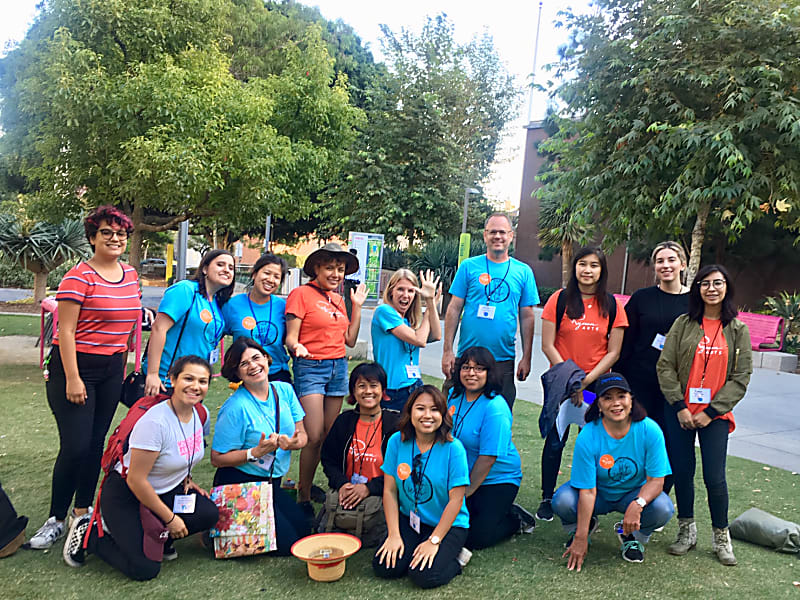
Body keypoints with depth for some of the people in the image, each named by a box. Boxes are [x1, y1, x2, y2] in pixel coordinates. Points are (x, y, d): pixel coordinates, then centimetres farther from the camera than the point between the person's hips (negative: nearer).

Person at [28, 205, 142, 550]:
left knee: (96, 443, 12)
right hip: (75, 366, -6)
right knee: (75, 446, -7)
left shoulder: (131, 275, 7)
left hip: (111, 369, 6)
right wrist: (72, 379, -18)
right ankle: (56, 519, 11)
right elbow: (65, 330, -15)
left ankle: (83, 512, 26)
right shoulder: (79, 277, -12)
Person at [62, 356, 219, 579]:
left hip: (167, 490, 7)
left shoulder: (199, 413, -5)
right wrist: (169, 518, -16)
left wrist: (185, 478, 1)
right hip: (126, 495, -7)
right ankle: (88, 534, 7)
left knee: (209, 514, -19)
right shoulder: (155, 422, -28)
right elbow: (136, 480, -24)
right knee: (144, 569, -17)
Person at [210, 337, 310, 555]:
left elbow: (302, 435, 3)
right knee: (287, 544, -9)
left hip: (272, 482, 7)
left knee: (304, 532, 4)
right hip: (239, 484, -7)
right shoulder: (236, 407, -20)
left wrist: (293, 443, -20)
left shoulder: (284, 390, -1)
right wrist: (256, 452, -26)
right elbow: (218, 459, -16)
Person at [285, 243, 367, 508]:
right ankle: (304, 496, 6)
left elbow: (350, 340, 13)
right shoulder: (301, 293, -4)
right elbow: (290, 337, -8)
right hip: (310, 367, -6)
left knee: (329, 436, 6)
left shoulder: (337, 299, 15)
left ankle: (306, 484, 22)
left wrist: (357, 306, 11)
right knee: (314, 437, -10)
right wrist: (297, 347, -30)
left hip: (338, 367, 7)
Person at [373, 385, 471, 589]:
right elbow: (390, 490, -4)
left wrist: (434, 541, -16)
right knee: (384, 567, -13)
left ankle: (454, 557, 7)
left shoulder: (453, 448, -18)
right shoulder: (397, 442, -8)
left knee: (424, 575, -22)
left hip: (449, 525, -3)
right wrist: (394, 535, -9)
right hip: (408, 520, 4)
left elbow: (455, 500, -15)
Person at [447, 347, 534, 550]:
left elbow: (488, 457, -22)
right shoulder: (454, 395, -1)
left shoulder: (495, 407, -23)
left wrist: (467, 491, -16)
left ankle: (517, 519, 15)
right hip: (461, 475, 7)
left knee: (474, 538, -11)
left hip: (498, 479, -7)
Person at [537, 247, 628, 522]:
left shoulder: (612, 305, 0)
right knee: (555, 441, 4)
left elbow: (613, 352, -2)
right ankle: (546, 499, 21)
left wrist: (585, 382, -11)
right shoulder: (560, 299, -3)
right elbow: (547, 346, -6)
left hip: (597, 383, 1)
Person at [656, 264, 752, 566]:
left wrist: (711, 412, -9)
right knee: (682, 473, 7)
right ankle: (686, 531, 25)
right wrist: (680, 406, -9)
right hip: (680, 413, 1)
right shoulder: (683, 324, 2)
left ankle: (721, 538, 19)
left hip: (715, 416, -1)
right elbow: (665, 366, -1)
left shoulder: (738, 330, 3)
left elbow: (741, 377, -1)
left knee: (715, 478, -2)